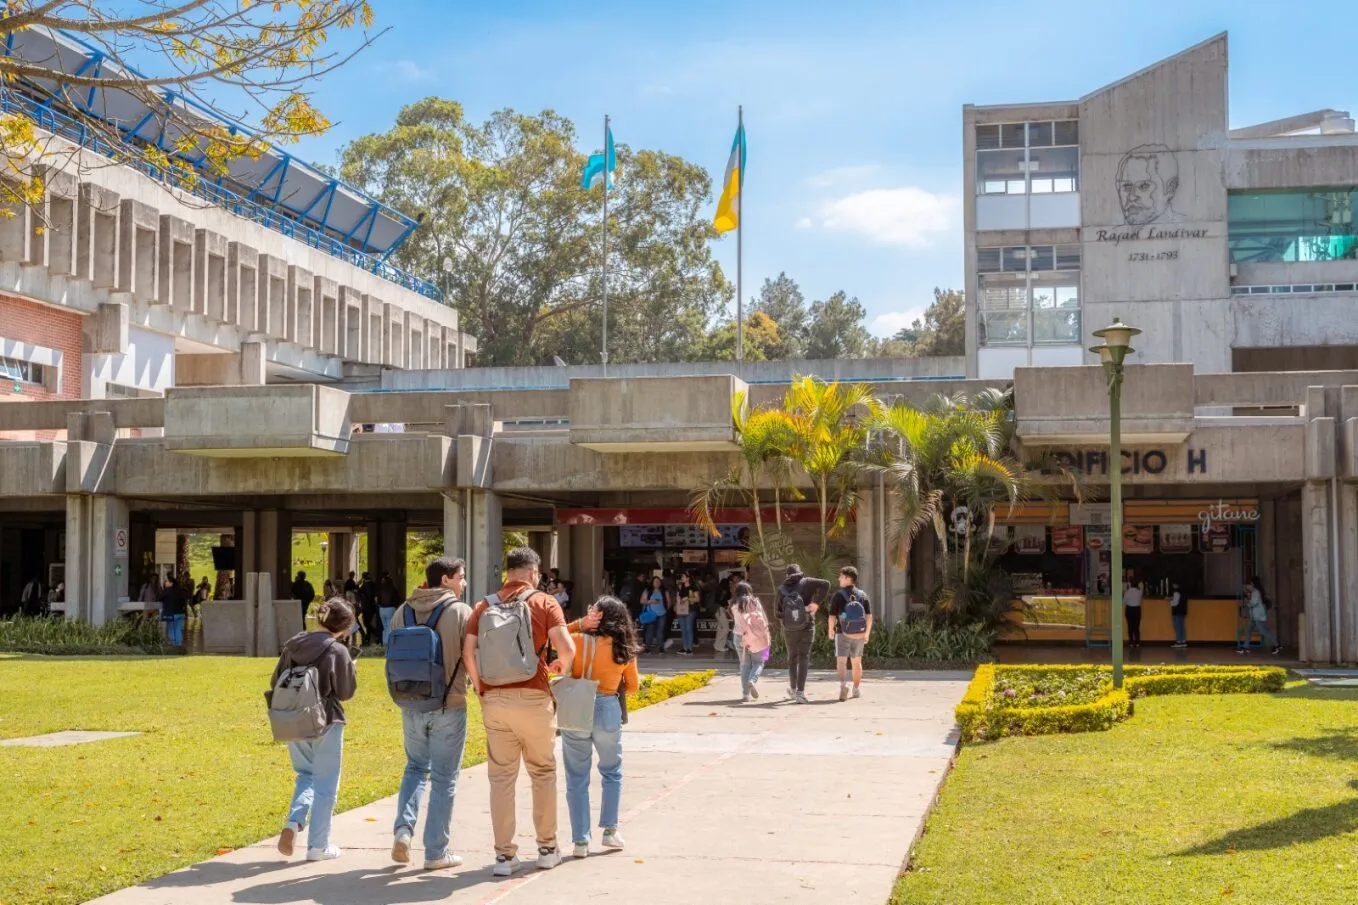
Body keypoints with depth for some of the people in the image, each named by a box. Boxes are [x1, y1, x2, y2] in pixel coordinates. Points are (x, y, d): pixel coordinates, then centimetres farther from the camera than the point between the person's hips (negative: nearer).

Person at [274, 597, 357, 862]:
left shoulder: (293, 644, 1)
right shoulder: (337, 651, -14)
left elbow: (275, 683, 8)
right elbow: (346, 692, -8)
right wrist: (351, 667, 6)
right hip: (326, 723, -5)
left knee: (305, 775, 22)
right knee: (325, 784, 8)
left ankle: (293, 823, -2)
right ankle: (319, 845, 12)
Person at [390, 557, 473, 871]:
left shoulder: (403, 612, 3)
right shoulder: (460, 612, -11)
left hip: (411, 705, 4)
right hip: (449, 705, -4)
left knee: (416, 767, 23)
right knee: (444, 778, 6)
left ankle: (403, 827, 4)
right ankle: (436, 852, 9)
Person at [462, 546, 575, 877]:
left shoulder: (484, 606, 8)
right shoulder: (544, 603, 0)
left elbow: (468, 652, -2)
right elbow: (567, 649, -10)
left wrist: (481, 688, 9)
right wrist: (560, 667, 10)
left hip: (494, 699, 2)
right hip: (533, 697, -2)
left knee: (501, 777, 7)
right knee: (543, 772, 13)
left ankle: (504, 854, 7)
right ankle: (547, 849, 20)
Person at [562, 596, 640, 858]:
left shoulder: (578, 640, -9)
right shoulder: (624, 649, -3)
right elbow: (633, 687, 7)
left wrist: (580, 624, 0)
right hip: (608, 711, 1)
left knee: (577, 777, 8)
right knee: (612, 772, 22)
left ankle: (581, 840, 8)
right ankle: (610, 830, 19)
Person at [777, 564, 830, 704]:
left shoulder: (782, 589, 4)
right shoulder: (806, 582, -1)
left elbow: (778, 613, 4)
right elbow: (825, 584, -17)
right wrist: (817, 603, -12)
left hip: (789, 629, 2)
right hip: (806, 627, -2)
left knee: (792, 658, 19)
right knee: (804, 657, -2)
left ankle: (793, 689, 30)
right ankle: (800, 692, -14)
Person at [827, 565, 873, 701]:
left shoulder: (838, 595, -10)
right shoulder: (863, 596, 1)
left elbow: (832, 617, -10)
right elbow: (869, 617, 0)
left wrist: (830, 630, 7)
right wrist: (867, 633, 12)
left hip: (843, 634, -4)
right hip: (859, 634, 4)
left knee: (841, 661, -8)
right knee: (856, 662, 18)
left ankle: (843, 684, -33)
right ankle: (857, 689, 28)